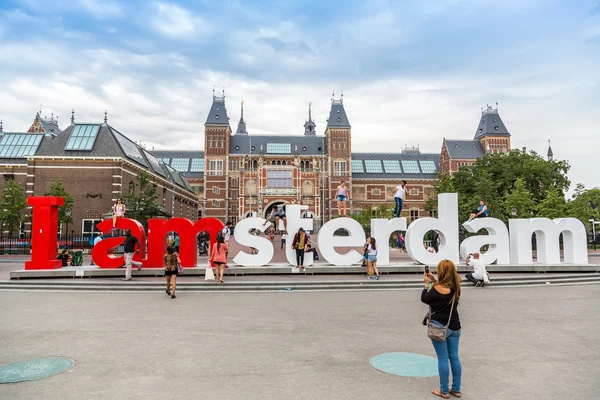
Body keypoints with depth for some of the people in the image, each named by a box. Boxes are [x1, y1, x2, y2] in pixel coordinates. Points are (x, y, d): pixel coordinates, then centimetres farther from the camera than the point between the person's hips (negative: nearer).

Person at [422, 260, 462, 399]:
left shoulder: (438, 288, -20)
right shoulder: (455, 287, 1)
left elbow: (424, 299, -7)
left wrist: (427, 284, 3)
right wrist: (434, 281, 14)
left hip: (440, 327, -6)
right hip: (454, 327, 7)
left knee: (443, 359, 3)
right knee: (454, 358, 13)